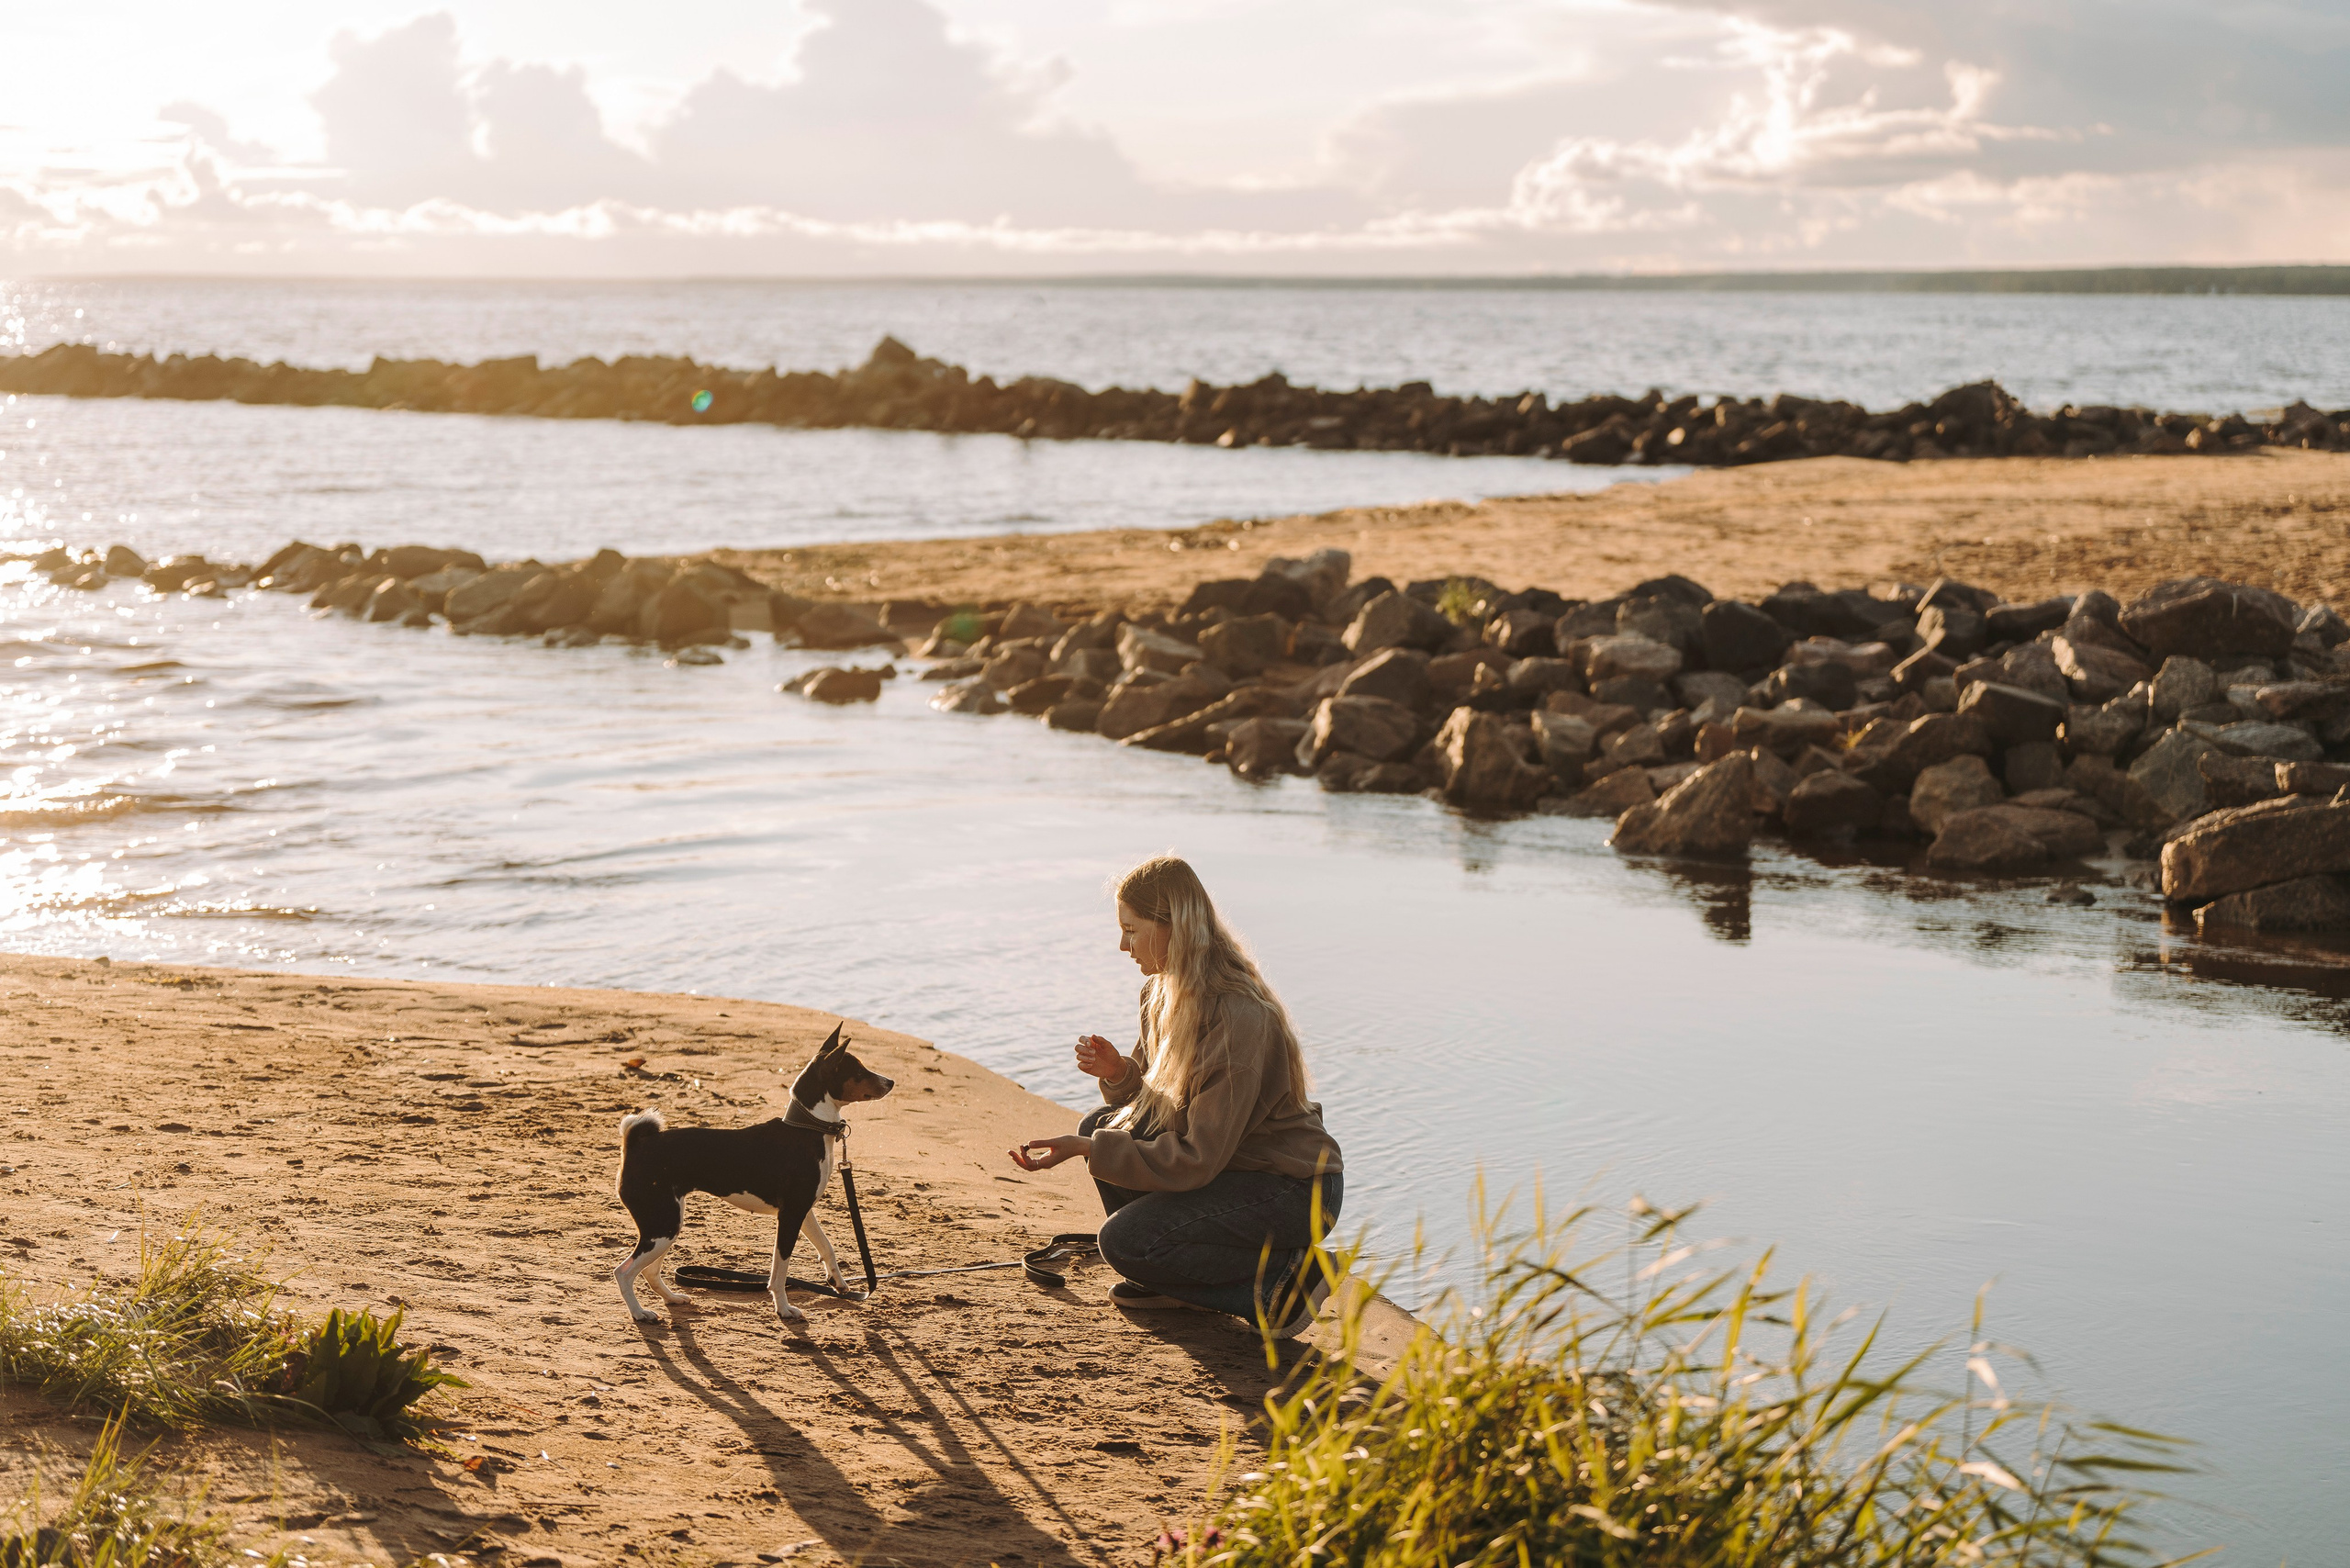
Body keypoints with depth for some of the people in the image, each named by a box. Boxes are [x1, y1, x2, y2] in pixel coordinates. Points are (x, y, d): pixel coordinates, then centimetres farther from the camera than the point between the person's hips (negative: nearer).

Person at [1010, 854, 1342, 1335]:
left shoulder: (1238, 1016, -27)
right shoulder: (1163, 992, 2)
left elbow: (1197, 1159, -28)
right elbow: (1156, 1102, 10)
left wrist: (1085, 1150, -28)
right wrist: (1119, 1073, -12)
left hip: (1296, 1192, -9)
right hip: (1232, 1163, 9)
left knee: (1124, 1242, -19)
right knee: (1104, 1125, -1)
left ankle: (1282, 1280, -7)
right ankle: (1167, 1281, 9)